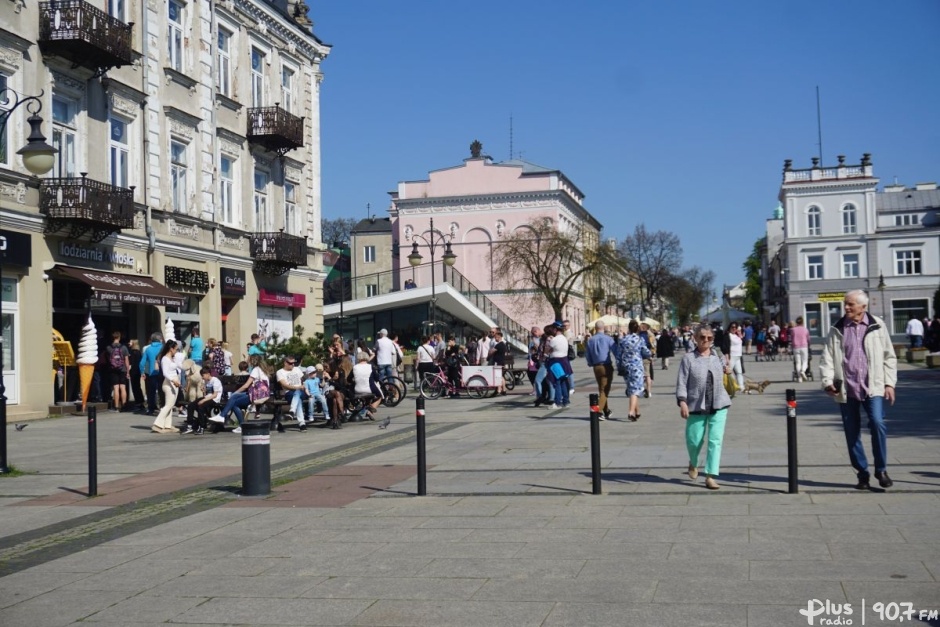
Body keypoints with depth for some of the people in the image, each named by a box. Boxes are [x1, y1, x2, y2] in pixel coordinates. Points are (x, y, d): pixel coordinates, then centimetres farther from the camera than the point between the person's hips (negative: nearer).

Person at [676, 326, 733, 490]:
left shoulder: (717, 356, 9)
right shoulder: (689, 358, -3)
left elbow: (725, 368, 31)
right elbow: (681, 382, -8)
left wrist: (728, 370, 8)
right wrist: (682, 402, -18)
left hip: (719, 405, 3)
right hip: (697, 406, -3)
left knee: (715, 440, -5)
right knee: (694, 440, 1)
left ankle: (710, 477, -1)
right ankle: (693, 463, 35)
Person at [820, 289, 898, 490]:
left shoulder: (877, 326, 3)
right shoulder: (836, 330, 5)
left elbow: (889, 357, 6)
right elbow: (827, 358, 1)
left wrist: (890, 383, 0)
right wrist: (828, 381, -13)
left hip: (873, 387, -2)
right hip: (846, 389, 2)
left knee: (877, 423, -18)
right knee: (852, 433, 5)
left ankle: (881, 469, 0)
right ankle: (862, 474, 18)